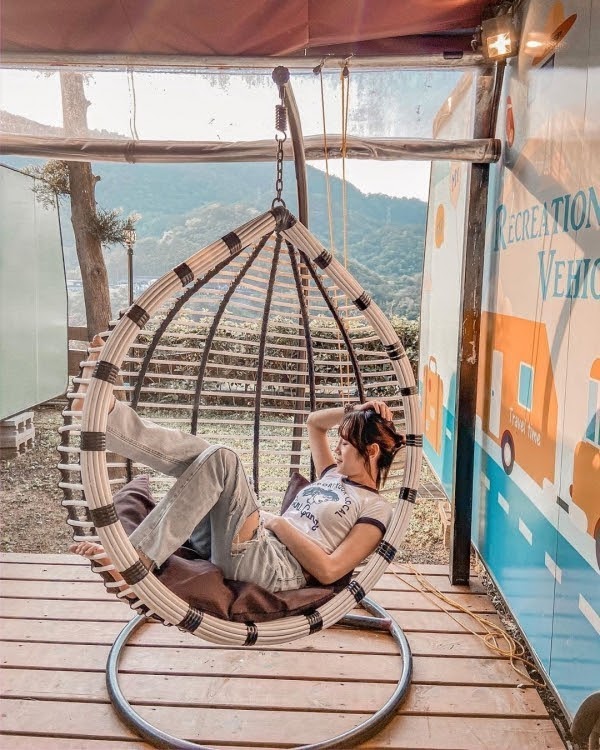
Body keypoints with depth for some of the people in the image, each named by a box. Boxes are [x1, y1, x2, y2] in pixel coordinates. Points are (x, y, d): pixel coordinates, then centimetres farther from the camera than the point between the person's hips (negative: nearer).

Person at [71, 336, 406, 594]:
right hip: (242, 550, 8)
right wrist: (353, 412, 21)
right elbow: (314, 423, 37)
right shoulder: (335, 476, 23)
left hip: (277, 569, -8)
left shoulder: (376, 509, 0)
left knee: (221, 458, -27)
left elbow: (328, 570, -13)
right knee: (197, 450, -9)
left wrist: (279, 522, -9)